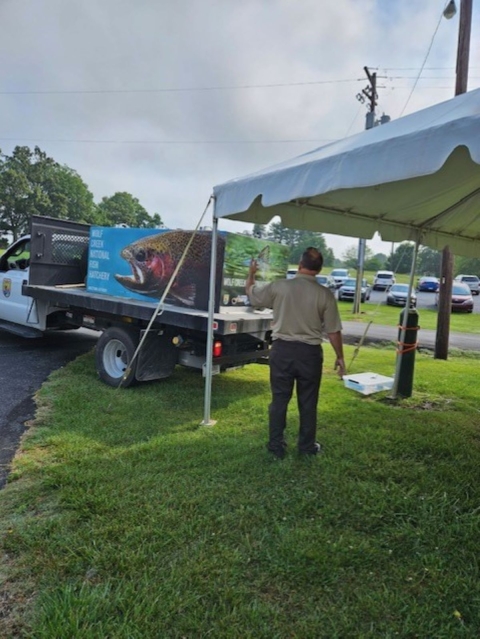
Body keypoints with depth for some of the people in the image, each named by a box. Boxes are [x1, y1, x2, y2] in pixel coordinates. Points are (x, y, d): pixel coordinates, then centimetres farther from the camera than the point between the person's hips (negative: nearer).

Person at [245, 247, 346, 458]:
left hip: (282, 349, 0)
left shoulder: (279, 286, -7)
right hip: (310, 352, 0)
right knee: (308, 402, 14)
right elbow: (333, 331, -4)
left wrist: (251, 273, 30)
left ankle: (276, 445, 21)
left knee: (279, 399, 12)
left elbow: (251, 293, 11)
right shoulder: (325, 295, -8)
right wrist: (340, 356, 10)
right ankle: (307, 446, 26)